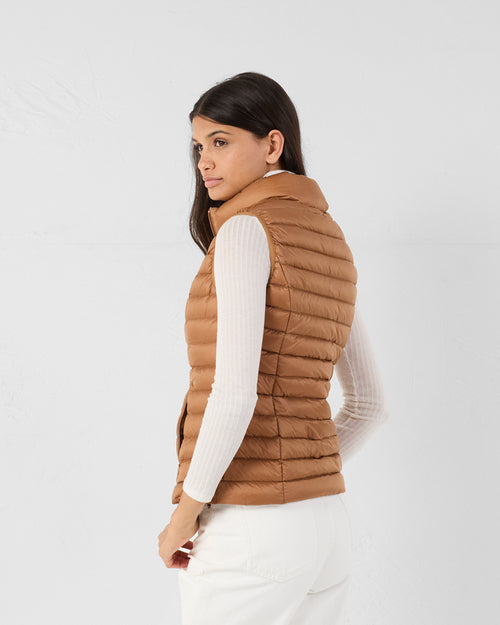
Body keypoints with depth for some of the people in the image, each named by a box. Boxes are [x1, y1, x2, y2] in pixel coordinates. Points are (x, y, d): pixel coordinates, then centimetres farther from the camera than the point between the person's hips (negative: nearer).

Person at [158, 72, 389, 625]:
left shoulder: (246, 230, -13)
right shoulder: (330, 245, 13)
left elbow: (236, 391, -24)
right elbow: (369, 404, 18)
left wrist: (185, 513, -12)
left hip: (245, 531, -8)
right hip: (324, 521, 8)